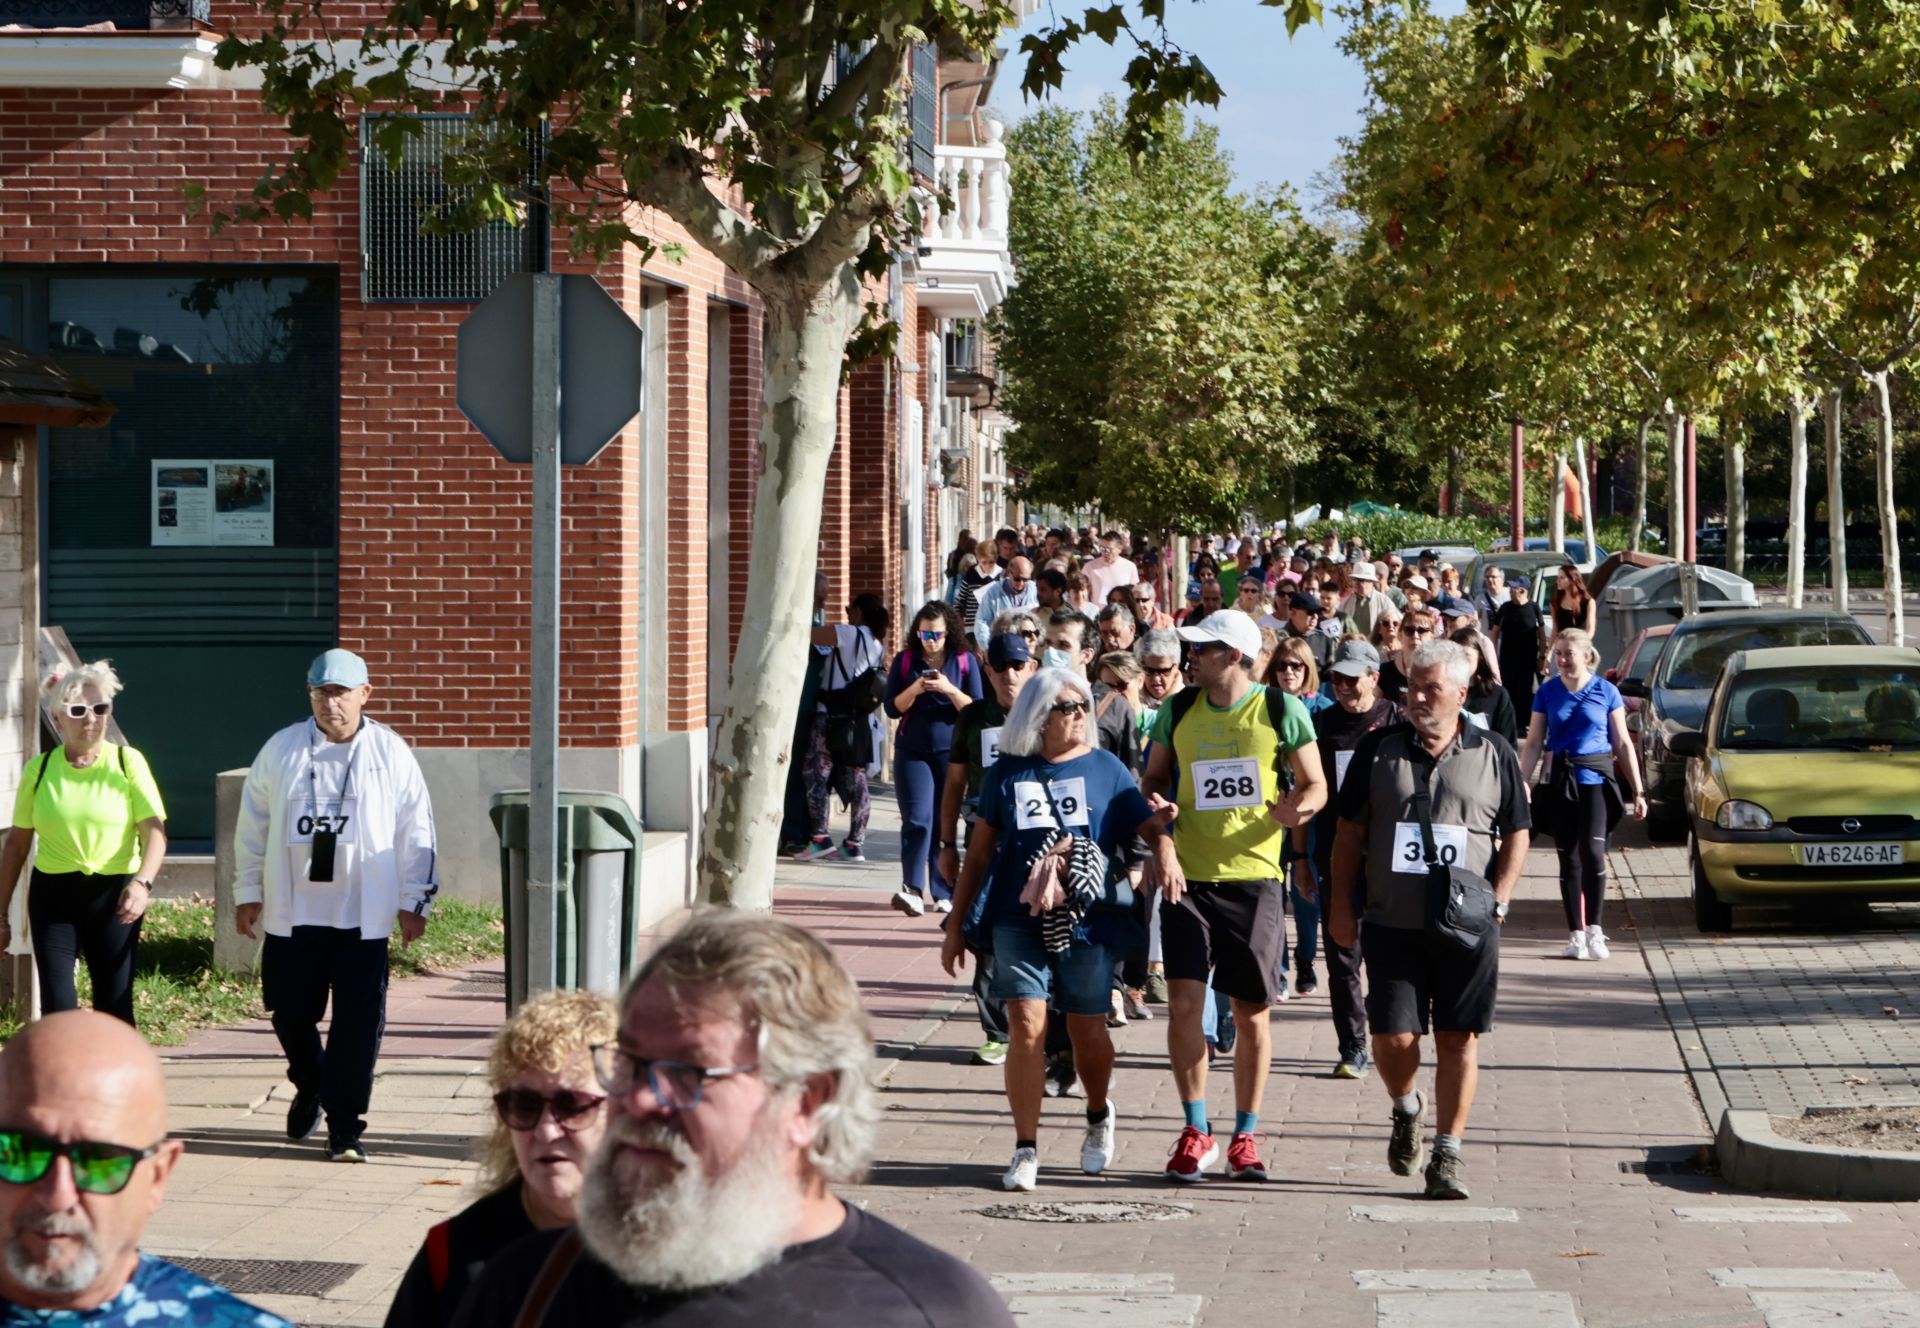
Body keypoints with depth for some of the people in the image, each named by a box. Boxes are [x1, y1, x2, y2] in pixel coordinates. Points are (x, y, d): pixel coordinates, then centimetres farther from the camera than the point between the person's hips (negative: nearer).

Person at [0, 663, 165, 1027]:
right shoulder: (39, 770, 2)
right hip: (53, 897, 1)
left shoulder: (128, 763, -3)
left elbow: (155, 832, -10)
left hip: (113, 897, -1)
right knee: (58, 1006, -9)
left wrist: (143, 882, -28)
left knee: (114, 1007, 3)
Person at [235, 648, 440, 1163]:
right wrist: (247, 892, 10)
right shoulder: (281, 750, 5)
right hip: (292, 913, 2)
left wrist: (413, 902, 1)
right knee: (290, 1013, 10)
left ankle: (345, 1125, 3)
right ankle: (308, 1087, 39)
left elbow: (416, 833, 5)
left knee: (359, 1022, -5)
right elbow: (252, 825, 12)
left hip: (363, 917, -2)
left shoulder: (391, 754, 2)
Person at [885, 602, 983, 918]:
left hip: (951, 751, 0)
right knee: (917, 820, -11)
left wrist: (949, 689, -16)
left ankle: (944, 893, 6)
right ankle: (912, 890, -18)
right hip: (912, 752, 0)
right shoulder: (905, 660, 6)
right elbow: (893, 708, 3)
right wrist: (914, 690, -14)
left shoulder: (965, 661, 3)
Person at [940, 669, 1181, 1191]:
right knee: (1026, 1026, -11)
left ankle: (1098, 1117, 37)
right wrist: (957, 925, 14)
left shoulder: (1106, 769, 7)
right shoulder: (1008, 774, 9)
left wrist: (1166, 855, -21)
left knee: (1088, 1032, 7)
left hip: (1089, 921, 0)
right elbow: (979, 853, 14)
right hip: (1019, 923, 0)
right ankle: (1025, 1149, -4)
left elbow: (1150, 825, 2)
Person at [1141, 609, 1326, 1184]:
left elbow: (1315, 786, 4)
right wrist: (1157, 805, -6)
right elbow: (1154, 776, 17)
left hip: (1254, 878, -2)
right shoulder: (1177, 712, 6)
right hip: (1189, 877, 2)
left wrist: (1298, 807, -19)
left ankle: (1245, 1136, 18)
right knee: (1184, 1003, -8)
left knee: (1251, 1013, 4)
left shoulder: (1281, 711, -2)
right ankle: (1196, 1131, 7)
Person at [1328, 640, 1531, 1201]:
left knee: (1458, 1039, 0)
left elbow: (1516, 837, 9)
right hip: (1393, 923, 0)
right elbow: (1349, 833, 9)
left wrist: (1497, 900, -4)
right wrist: (1342, 906, 4)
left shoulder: (1493, 755, 5)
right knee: (1394, 1035, -5)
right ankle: (1406, 1109, 27)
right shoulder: (1377, 750, 6)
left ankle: (1447, 1153, 8)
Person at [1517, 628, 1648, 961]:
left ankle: (1594, 929, -7)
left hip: (1596, 780, -2)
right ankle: (1576, 935, 8)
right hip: (1562, 781, 2)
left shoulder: (1606, 692, 1)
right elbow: (1533, 743, 6)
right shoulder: (1547, 692, 5)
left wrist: (1638, 791, 1)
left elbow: (1623, 744, 4)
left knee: (1592, 851, -16)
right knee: (1569, 858, 4)